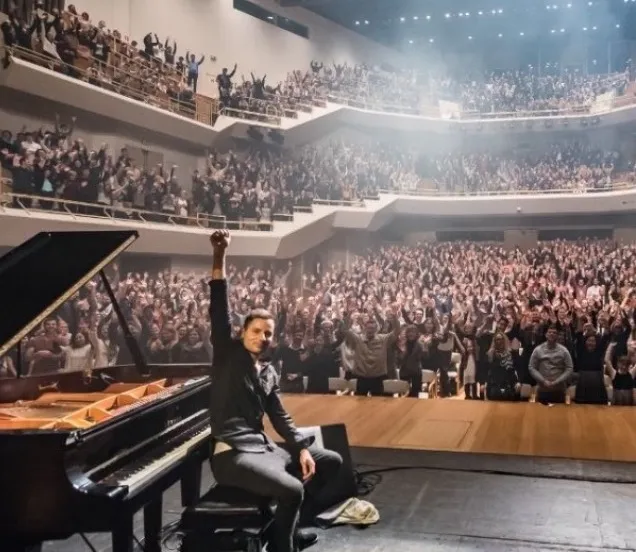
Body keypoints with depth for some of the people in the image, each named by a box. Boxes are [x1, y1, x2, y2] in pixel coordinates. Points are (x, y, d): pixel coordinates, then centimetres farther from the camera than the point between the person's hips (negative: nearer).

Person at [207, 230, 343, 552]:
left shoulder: (269, 373, 16)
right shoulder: (228, 353, -1)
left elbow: (280, 418, 14)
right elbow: (219, 310, -12)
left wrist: (303, 448, -2)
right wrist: (219, 256, -20)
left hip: (263, 448, 8)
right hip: (232, 453, -8)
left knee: (331, 461, 11)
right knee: (292, 490, -29)